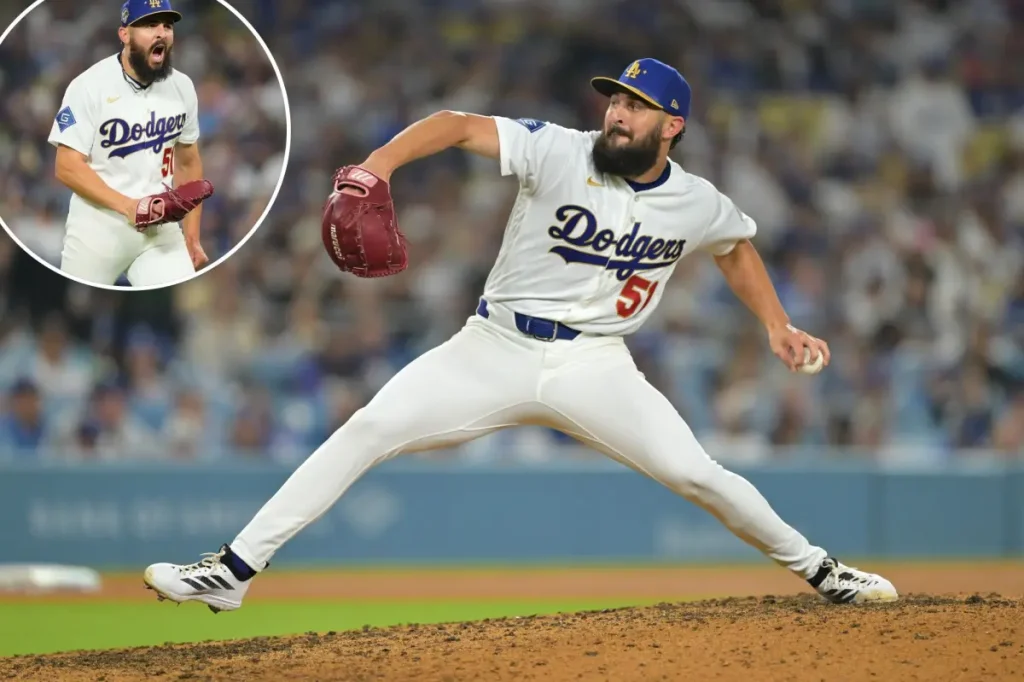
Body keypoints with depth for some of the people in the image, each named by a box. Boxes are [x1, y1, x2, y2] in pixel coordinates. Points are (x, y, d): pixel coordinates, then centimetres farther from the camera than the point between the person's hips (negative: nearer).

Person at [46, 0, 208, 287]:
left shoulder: (182, 87, 4)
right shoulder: (90, 86, -12)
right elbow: (68, 167, -15)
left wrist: (192, 236, 12)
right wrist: (128, 206, -25)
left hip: (160, 227, 3)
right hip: (97, 228, -3)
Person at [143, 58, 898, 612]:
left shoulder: (698, 204, -1)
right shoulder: (560, 153, -10)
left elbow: (738, 245, 22)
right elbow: (460, 125, -19)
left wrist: (777, 325, 14)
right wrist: (379, 164, -35)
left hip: (594, 367, 1)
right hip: (496, 349, -1)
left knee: (697, 474, -13)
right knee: (367, 430, -14)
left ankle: (817, 569, 12)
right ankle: (233, 571, -13)